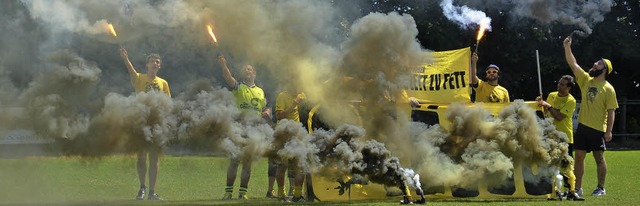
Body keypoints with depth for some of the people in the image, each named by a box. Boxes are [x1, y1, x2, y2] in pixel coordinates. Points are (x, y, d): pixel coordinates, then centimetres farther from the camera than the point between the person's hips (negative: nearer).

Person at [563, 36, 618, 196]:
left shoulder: (608, 89, -7)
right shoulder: (586, 80, 7)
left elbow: (611, 112, -9)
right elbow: (573, 64, 2)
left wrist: (609, 131, -14)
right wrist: (567, 47, -8)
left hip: (598, 129, -5)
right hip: (583, 127, 5)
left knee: (599, 158, 2)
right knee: (579, 156, 5)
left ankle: (601, 188, 11)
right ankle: (578, 188, 11)